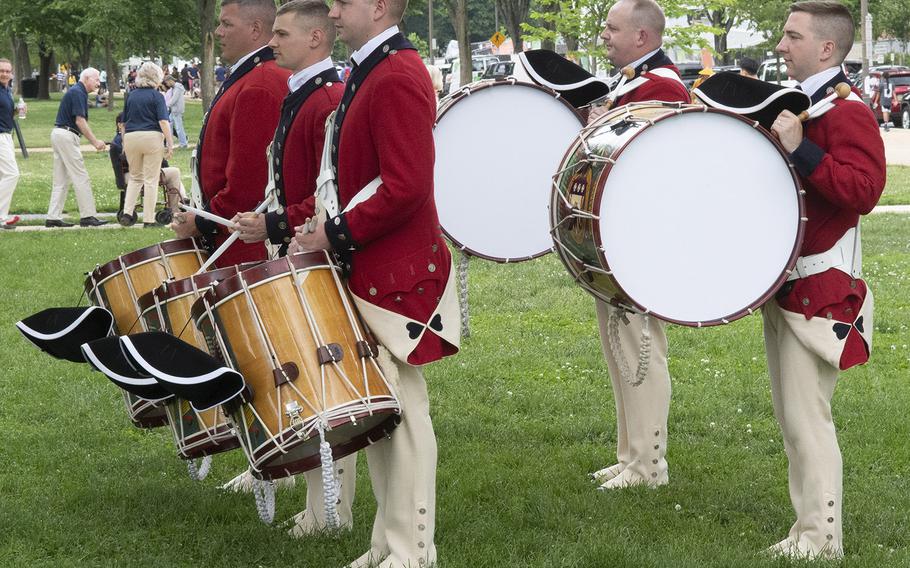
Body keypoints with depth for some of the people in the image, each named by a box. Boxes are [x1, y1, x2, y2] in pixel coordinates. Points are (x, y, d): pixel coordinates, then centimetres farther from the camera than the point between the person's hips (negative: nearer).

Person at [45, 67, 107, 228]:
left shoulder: (77, 92, 19)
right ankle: (87, 216, -6)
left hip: (58, 135, 10)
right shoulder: (77, 93, -13)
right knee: (81, 178, -7)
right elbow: (80, 121, -18)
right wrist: (95, 141, -16)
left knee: (61, 180, 9)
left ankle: (53, 217, 8)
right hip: (66, 136, -10)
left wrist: (94, 141, 16)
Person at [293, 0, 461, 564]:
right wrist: (318, 222, 8)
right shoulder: (367, 74, 14)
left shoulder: (398, 78, -18)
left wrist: (337, 233, -17)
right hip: (371, 271, 10)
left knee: (401, 411, -3)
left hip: (397, 275, -10)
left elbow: (405, 188, -25)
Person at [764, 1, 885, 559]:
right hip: (784, 281, 10)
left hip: (821, 290, -10)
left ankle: (822, 539, -3)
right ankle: (809, 529, 19)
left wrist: (799, 148, -28)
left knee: (807, 416, -8)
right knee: (793, 415, 12)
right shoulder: (797, 104, 16)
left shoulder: (846, 110, -13)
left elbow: (863, 189, -26)